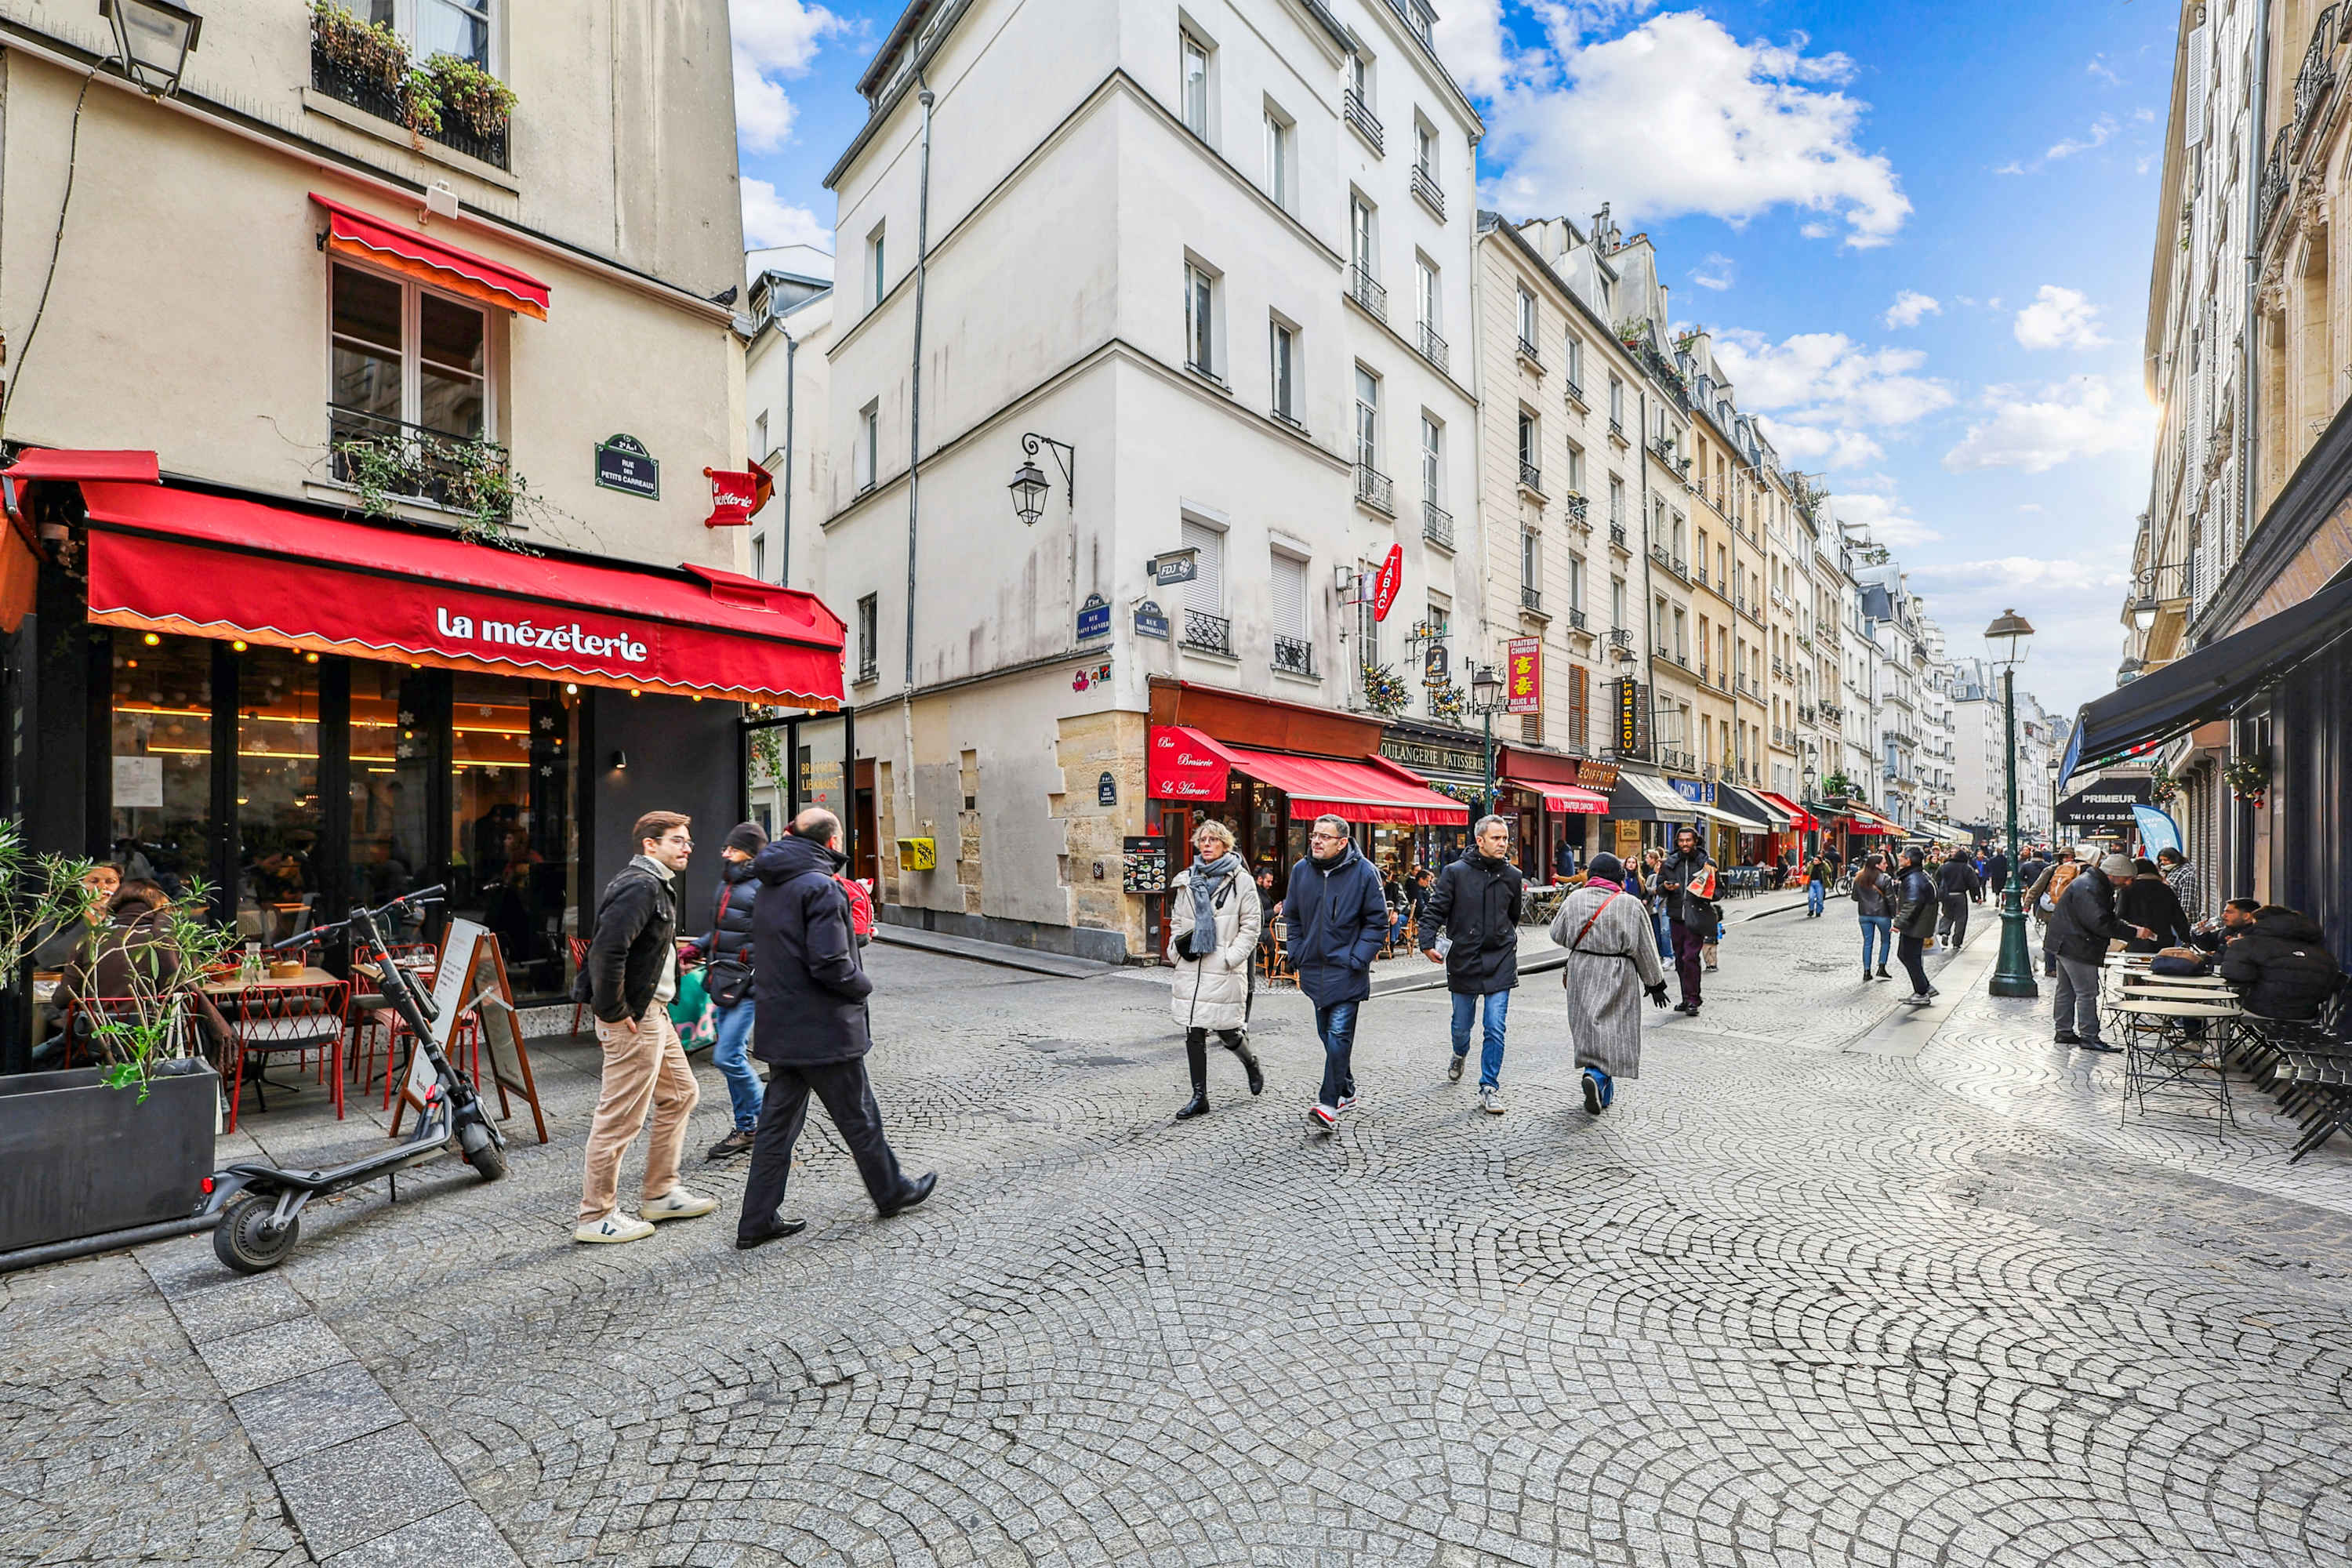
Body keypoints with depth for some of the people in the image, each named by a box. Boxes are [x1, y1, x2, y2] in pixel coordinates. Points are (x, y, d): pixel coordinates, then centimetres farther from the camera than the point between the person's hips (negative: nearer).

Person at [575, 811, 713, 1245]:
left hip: (654, 1013, 11)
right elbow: (606, 949, -28)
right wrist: (615, 1012, -22)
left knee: (680, 1095, 18)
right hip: (634, 1018, -11)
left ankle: (660, 1194, 27)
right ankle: (596, 1217, 12)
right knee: (620, 1116, -1)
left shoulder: (656, 884, 16)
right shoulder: (640, 886, -18)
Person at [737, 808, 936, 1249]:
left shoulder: (769, 889, 10)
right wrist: (864, 984, -8)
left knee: (777, 1122, 14)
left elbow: (772, 955, 16)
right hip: (823, 1031, -8)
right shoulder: (821, 887, -19)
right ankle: (891, 1192, 26)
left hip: (779, 1028, 8)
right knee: (859, 1117, 9)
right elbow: (830, 964, -24)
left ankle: (756, 1221, 19)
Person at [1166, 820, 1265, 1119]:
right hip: (1191, 968, 4)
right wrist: (1177, 946, 2)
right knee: (1194, 1033, 5)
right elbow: (1177, 921, 20)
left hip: (1224, 971, -4)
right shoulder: (1186, 880, 10)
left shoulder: (1240, 880, -3)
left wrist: (1231, 957, -11)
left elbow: (1250, 926, -3)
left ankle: (1252, 1065, 34)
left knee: (1228, 1033, 2)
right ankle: (1199, 1096, 17)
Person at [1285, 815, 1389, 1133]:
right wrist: (1297, 957, 6)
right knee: (1327, 1035, 14)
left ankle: (1329, 1104, -9)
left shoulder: (1363, 872, -8)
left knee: (1339, 1035, -10)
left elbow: (1376, 919, -4)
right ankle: (1346, 1093, 30)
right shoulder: (1301, 871, 4)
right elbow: (1293, 918, 14)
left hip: (1346, 970, -5)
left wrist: (1358, 959, -11)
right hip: (1314, 969, 5)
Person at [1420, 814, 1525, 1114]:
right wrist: (1428, 942, -17)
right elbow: (1436, 909, -6)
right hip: (1463, 961, -1)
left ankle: (1489, 1089, 8)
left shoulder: (1512, 876, 4)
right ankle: (1460, 1055, 46)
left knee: (1496, 1028, -4)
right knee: (1462, 1025, 13)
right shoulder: (1456, 872, -6)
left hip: (1500, 963, 1)